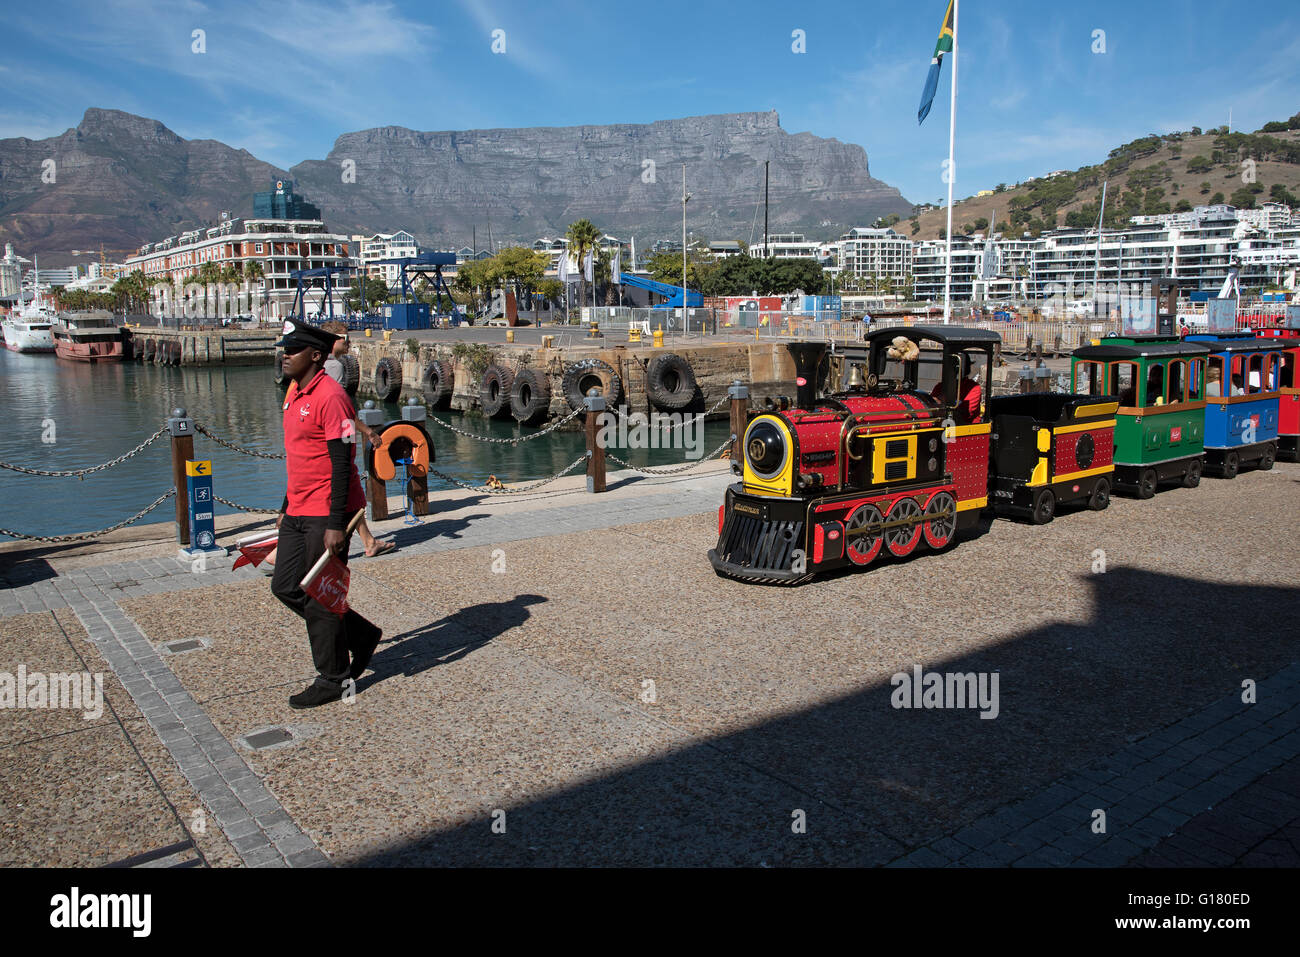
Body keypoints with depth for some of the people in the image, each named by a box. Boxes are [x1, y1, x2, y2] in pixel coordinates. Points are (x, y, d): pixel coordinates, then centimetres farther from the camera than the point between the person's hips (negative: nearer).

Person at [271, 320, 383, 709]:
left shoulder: (330, 397, -16)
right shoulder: (294, 394, 14)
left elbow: (341, 463, -19)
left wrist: (335, 524, -22)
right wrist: (286, 507, 24)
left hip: (326, 515, -10)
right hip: (298, 513, 10)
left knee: (319, 596, 0)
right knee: (285, 586, 13)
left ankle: (333, 679, 16)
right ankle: (361, 634, 27)